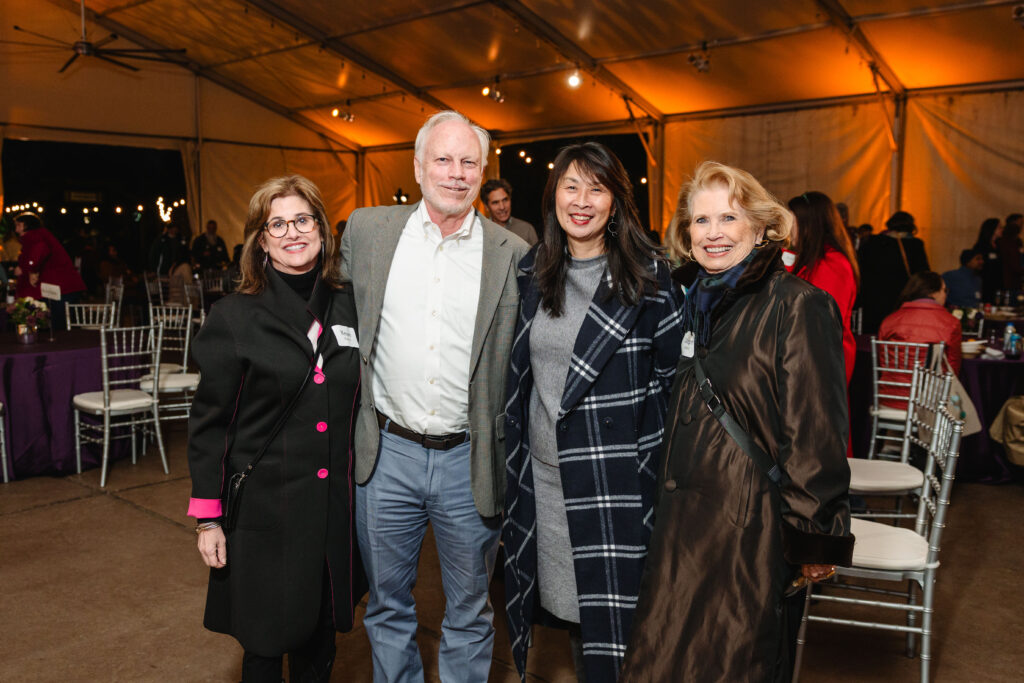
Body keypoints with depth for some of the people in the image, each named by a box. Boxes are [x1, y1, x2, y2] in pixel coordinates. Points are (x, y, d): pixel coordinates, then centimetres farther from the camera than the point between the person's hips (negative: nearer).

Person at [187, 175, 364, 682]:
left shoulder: (350, 307, 3)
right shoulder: (234, 317, -6)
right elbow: (209, 424, -4)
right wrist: (208, 516, -5)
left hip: (336, 505, 3)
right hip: (265, 507, -3)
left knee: (320, 637, 17)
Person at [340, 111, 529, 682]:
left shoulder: (512, 254, -3)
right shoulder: (367, 229, 1)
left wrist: (509, 461, -1)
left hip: (470, 461, -1)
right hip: (388, 453, 2)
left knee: (470, 613, 16)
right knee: (388, 606, 19)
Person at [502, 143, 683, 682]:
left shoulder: (648, 276, -6)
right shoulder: (530, 272, 6)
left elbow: (673, 374, -4)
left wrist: (662, 465, -8)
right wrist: (512, 453, 14)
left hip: (616, 476, -4)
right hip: (542, 472, 4)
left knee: (611, 613, 3)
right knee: (561, 598, 16)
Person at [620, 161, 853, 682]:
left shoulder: (797, 307, -14)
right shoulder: (696, 302, 9)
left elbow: (816, 434, -15)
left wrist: (814, 538, -14)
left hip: (752, 527, -7)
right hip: (684, 519, 7)